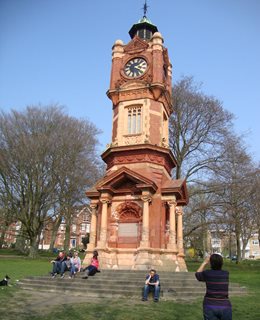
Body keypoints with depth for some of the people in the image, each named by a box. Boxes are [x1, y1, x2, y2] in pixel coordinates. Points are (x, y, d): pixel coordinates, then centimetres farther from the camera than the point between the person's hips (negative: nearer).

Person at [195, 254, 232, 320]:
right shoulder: (226, 274, 1)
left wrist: (205, 262, 19)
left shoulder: (207, 273, -6)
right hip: (225, 307, 2)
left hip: (210, 307, -2)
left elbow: (197, 274, 16)